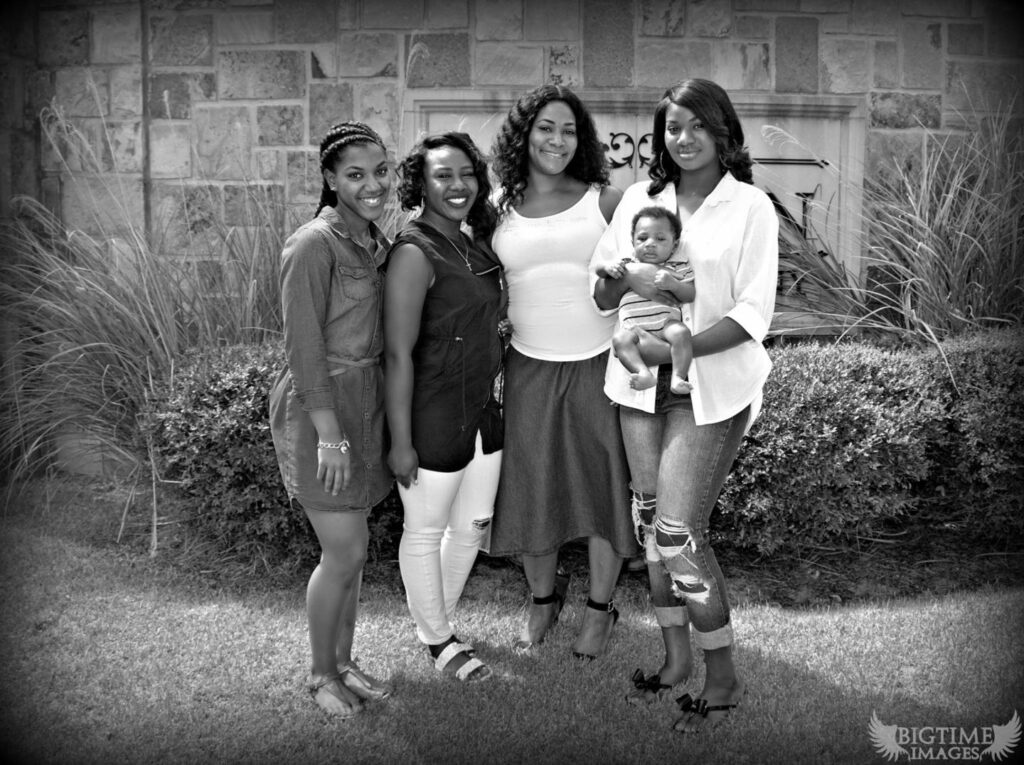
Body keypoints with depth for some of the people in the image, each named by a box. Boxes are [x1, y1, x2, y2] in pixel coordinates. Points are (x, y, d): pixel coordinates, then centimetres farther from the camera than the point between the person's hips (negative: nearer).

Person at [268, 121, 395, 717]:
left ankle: (345, 661, 30)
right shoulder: (315, 244, -16)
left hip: (366, 402, 8)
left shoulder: (376, 240, 9)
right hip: (319, 406, -8)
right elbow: (304, 348, -18)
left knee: (353, 551, 15)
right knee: (345, 554, -3)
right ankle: (322, 675, 18)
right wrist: (329, 432, -20)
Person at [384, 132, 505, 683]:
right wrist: (401, 441, -20)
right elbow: (398, 353, -20)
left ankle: (436, 619, 41)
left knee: (473, 525, 20)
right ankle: (437, 639, 30)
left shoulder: (474, 245, 7)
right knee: (425, 531, 11)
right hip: (432, 420, -8)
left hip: (482, 412, 9)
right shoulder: (415, 252, -18)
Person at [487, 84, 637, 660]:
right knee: (530, 488, 10)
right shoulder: (497, 211, 2)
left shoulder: (604, 202, -3)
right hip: (530, 368, 2)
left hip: (601, 365, -1)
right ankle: (543, 599, 35)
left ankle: (601, 608, 29)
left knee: (604, 485, 7)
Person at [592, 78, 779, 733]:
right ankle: (676, 658, 29)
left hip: (712, 389, -5)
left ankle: (724, 678, 11)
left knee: (678, 534, -8)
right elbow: (601, 291, 8)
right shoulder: (638, 199, 8)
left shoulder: (750, 207, -5)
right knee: (651, 523, 11)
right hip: (643, 383, 5)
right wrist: (631, 280, -13)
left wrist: (679, 348, -20)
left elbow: (753, 314, -10)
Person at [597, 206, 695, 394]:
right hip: (634, 326, 1)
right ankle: (644, 373, -46)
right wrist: (607, 268, 3)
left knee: (681, 333, -33)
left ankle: (678, 377, -35)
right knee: (620, 338, -32)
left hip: (667, 322, -1)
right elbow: (598, 271, 28)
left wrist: (672, 284, -12)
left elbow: (691, 296, 8)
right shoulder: (627, 265, 25)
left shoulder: (678, 268, 19)